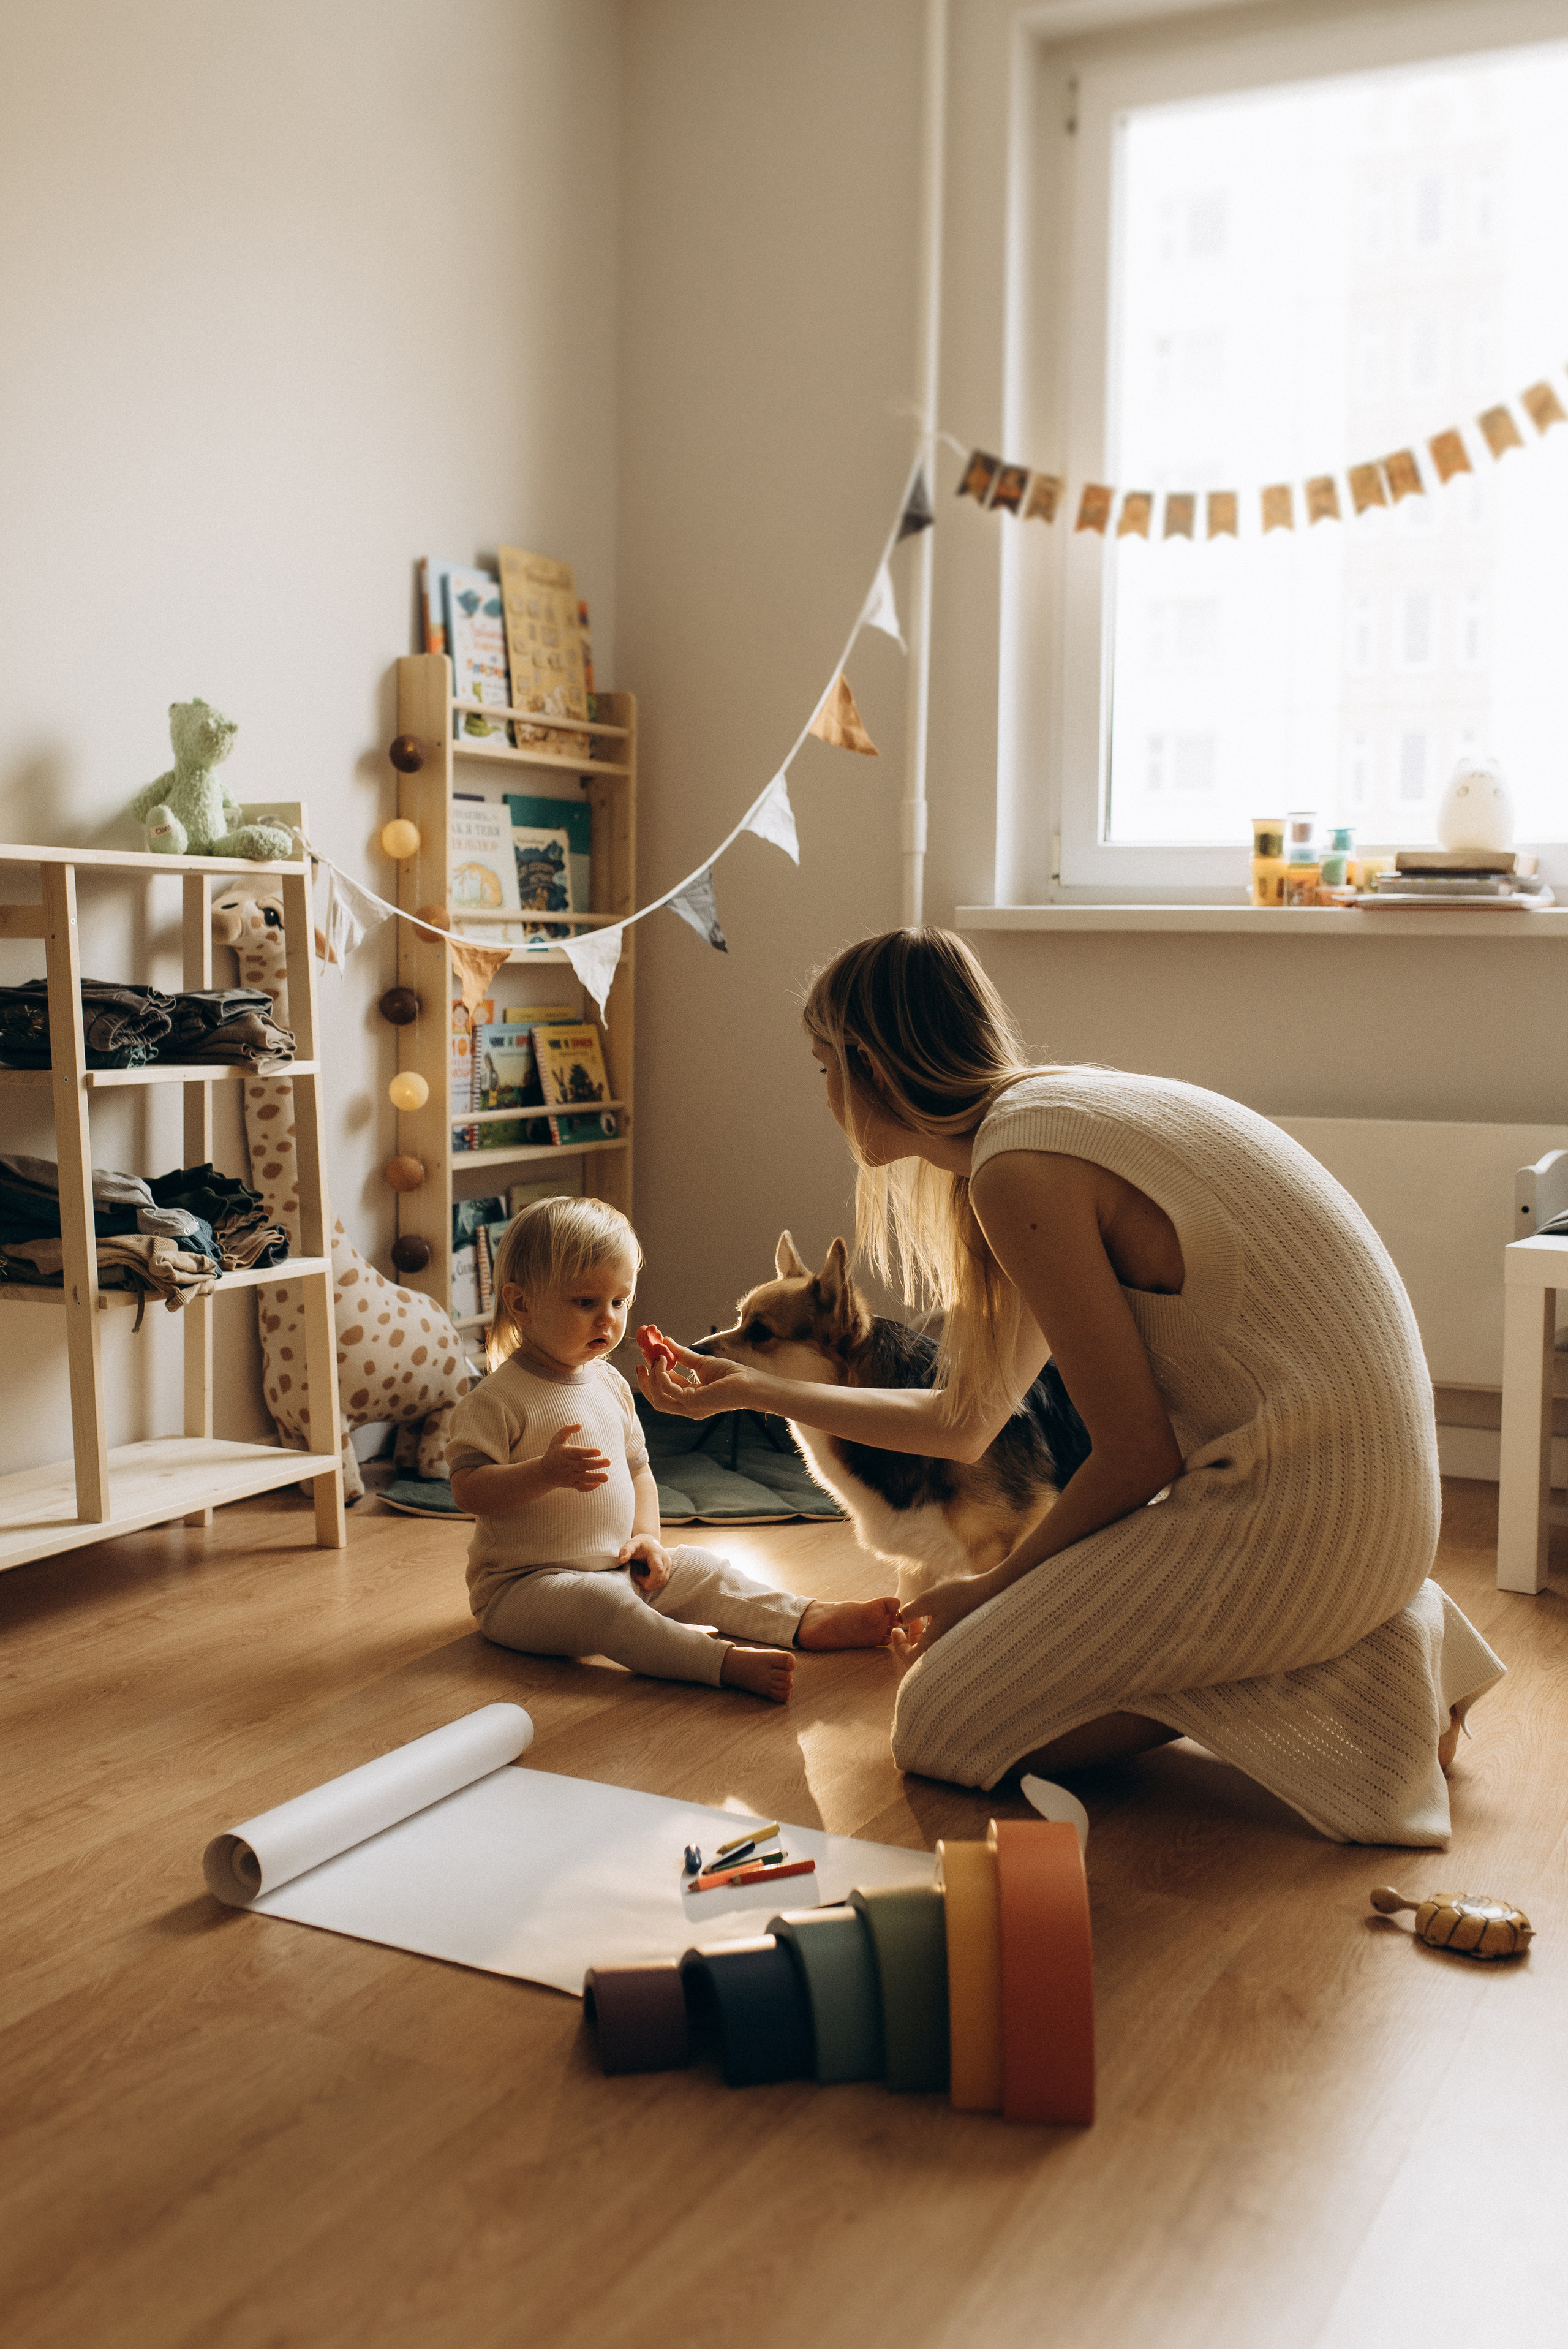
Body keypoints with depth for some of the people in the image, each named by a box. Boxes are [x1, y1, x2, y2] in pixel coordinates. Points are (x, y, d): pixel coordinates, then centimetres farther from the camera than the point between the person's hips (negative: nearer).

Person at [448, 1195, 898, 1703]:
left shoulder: (610, 1385, 9)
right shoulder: (496, 1399, -16)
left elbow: (637, 1468, 19)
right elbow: (468, 1490, -22)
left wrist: (646, 1535, 2)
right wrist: (546, 1473, -35)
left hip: (616, 1567, 8)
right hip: (523, 1585, -8)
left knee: (700, 1572, -1)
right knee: (603, 1604, -33)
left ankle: (809, 1622, -4)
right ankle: (725, 1662, -43)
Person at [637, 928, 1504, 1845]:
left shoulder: (1021, 1164, -16)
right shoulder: (1062, 1116, 14)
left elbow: (1139, 1453, -13)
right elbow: (963, 1423, 20)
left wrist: (995, 1589, 2)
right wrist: (755, 1389, 28)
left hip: (1295, 1513, -10)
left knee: (944, 1723, -2)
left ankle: (1347, 1688, -3)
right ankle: (1373, 1630, 13)